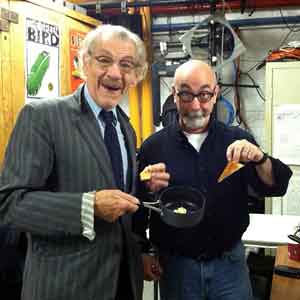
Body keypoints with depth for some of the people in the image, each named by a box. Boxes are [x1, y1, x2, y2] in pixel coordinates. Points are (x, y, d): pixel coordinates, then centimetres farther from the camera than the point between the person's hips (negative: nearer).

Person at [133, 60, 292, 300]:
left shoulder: (237, 140, -2)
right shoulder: (154, 146, -5)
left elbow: (274, 187, -7)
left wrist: (260, 159, -26)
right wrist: (143, 253, -1)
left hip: (230, 262, 1)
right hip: (175, 265, 0)